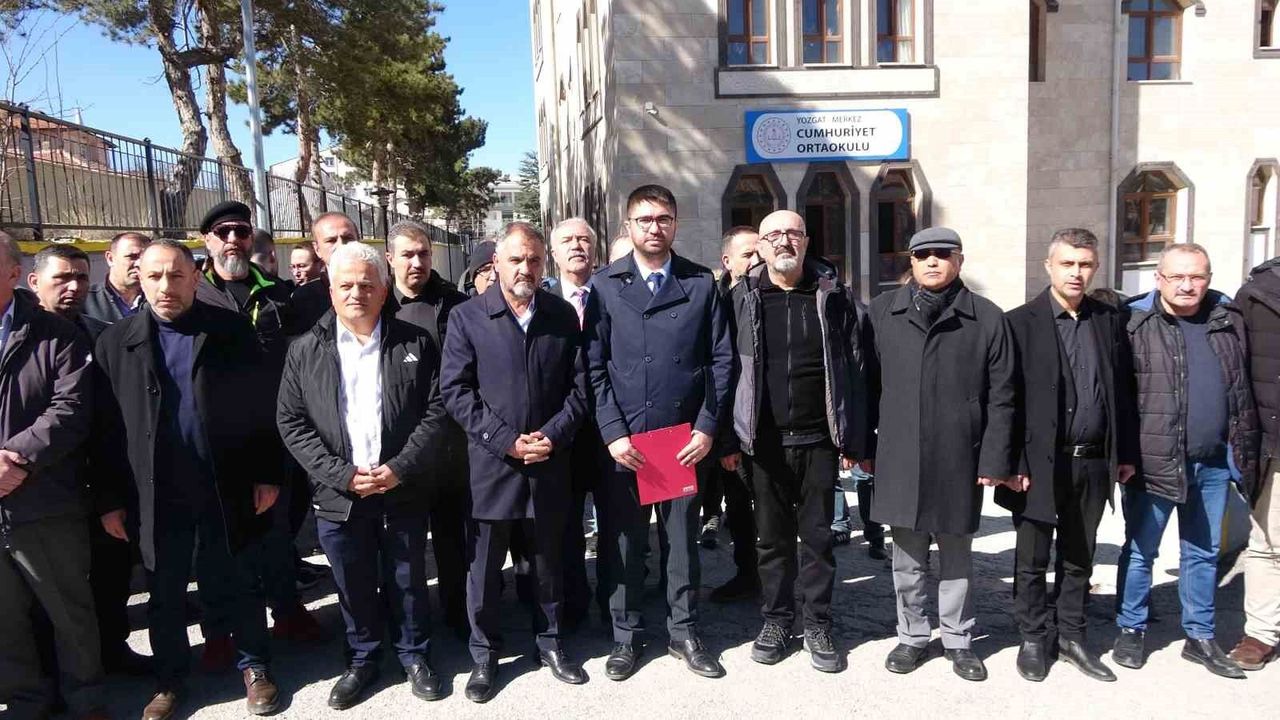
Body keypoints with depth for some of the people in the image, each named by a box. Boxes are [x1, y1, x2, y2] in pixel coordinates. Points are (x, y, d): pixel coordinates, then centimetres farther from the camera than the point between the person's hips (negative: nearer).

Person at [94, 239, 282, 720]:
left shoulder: (233, 331, -3)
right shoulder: (115, 342, 2)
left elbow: (260, 409, -2)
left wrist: (266, 476, -4)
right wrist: (111, 500, 1)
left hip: (227, 490, -1)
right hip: (156, 496, 2)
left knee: (239, 586, 13)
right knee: (165, 596, 16)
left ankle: (254, 667, 31)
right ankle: (169, 681, 34)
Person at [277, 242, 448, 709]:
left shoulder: (416, 343, -1)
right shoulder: (305, 350, 1)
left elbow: (436, 410, -4)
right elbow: (290, 421, -2)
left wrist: (400, 468, -15)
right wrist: (341, 474, -12)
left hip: (402, 492, 0)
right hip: (338, 495, 1)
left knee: (408, 583, 13)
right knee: (353, 587, 14)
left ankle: (415, 655, 34)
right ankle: (362, 659, 35)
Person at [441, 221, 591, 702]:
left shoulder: (564, 315, 5)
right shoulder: (468, 316, -2)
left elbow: (579, 385, 5)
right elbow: (455, 390, -6)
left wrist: (553, 435, -9)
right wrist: (505, 440, -13)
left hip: (550, 462, 2)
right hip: (491, 461, -2)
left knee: (548, 558, 15)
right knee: (485, 563, 8)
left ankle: (550, 642, 33)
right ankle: (484, 654, 26)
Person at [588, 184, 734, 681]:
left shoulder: (701, 284, 5)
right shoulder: (604, 285, 1)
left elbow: (721, 360, 3)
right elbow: (595, 367, -2)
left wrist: (707, 427, -4)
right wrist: (613, 433, -9)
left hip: (685, 439, 1)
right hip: (623, 441, -1)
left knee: (682, 539, 12)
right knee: (622, 542, 9)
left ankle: (683, 632, 29)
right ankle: (625, 636, 25)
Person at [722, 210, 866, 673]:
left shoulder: (834, 296, 2)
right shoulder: (742, 299, 1)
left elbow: (853, 370, 2)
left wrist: (853, 441, -1)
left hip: (818, 440, 0)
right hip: (764, 441, 0)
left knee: (818, 536, 9)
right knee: (772, 536, 11)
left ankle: (817, 625, 23)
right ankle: (776, 620, 26)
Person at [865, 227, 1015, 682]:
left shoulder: (987, 318, 0)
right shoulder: (882, 312, 3)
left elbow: (1000, 397, 0)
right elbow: (868, 384, 5)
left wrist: (994, 460, -4)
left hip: (959, 461, 0)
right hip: (898, 458, 1)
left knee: (956, 558, 13)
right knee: (907, 559, 11)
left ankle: (958, 640, 29)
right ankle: (912, 637, 28)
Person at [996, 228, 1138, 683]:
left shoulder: (1110, 321, 7)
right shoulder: (1021, 322, -6)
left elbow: (1123, 391, 11)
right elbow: (1007, 399, -9)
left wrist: (1126, 453, 8)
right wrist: (1013, 463, -12)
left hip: (1093, 464, 4)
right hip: (1040, 463, -4)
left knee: (1078, 559, 16)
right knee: (1033, 560, 9)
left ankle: (1071, 637, 30)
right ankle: (1033, 639, 24)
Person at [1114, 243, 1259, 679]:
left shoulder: (1229, 320, 6)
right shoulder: (1135, 323, -8)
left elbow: (1243, 390, 11)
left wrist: (1244, 453, 8)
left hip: (1214, 463, 5)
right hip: (1153, 461, -5)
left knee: (1203, 553, 16)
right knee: (1140, 550, 8)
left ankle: (1200, 636, 30)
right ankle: (1131, 630, 22)